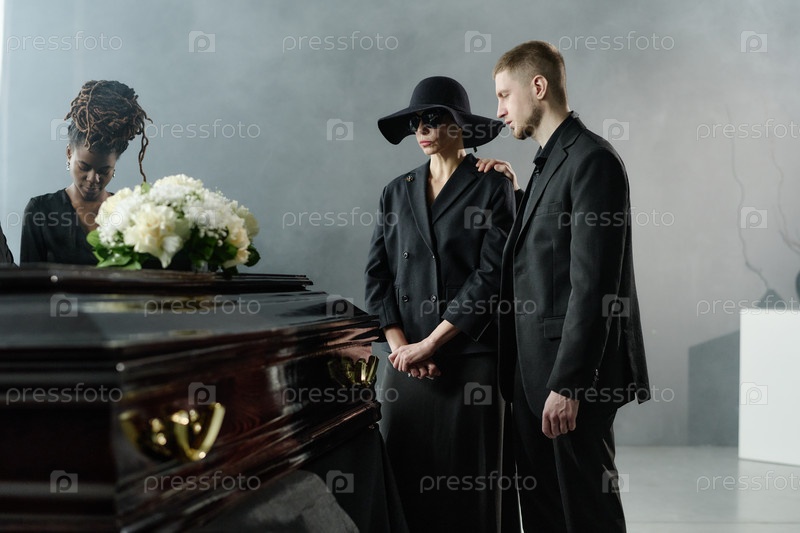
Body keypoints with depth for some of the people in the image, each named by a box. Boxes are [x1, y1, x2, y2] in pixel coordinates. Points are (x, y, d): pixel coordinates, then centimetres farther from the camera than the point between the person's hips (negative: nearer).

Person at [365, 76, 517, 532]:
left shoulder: (493, 186, -1)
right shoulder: (398, 191, 13)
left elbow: (491, 275, -9)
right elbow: (378, 273, 8)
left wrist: (429, 344, -11)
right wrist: (400, 345, -6)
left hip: (470, 356, -3)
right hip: (405, 359, 4)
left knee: (467, 476, 1)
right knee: (405, 473, 5)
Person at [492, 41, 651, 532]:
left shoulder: (592, 160, -13)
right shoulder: (551, 162, 18)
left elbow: (592, 284, -20)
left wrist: (567, 384, -22)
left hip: (574, 373, -9)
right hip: (534, 373, 9)